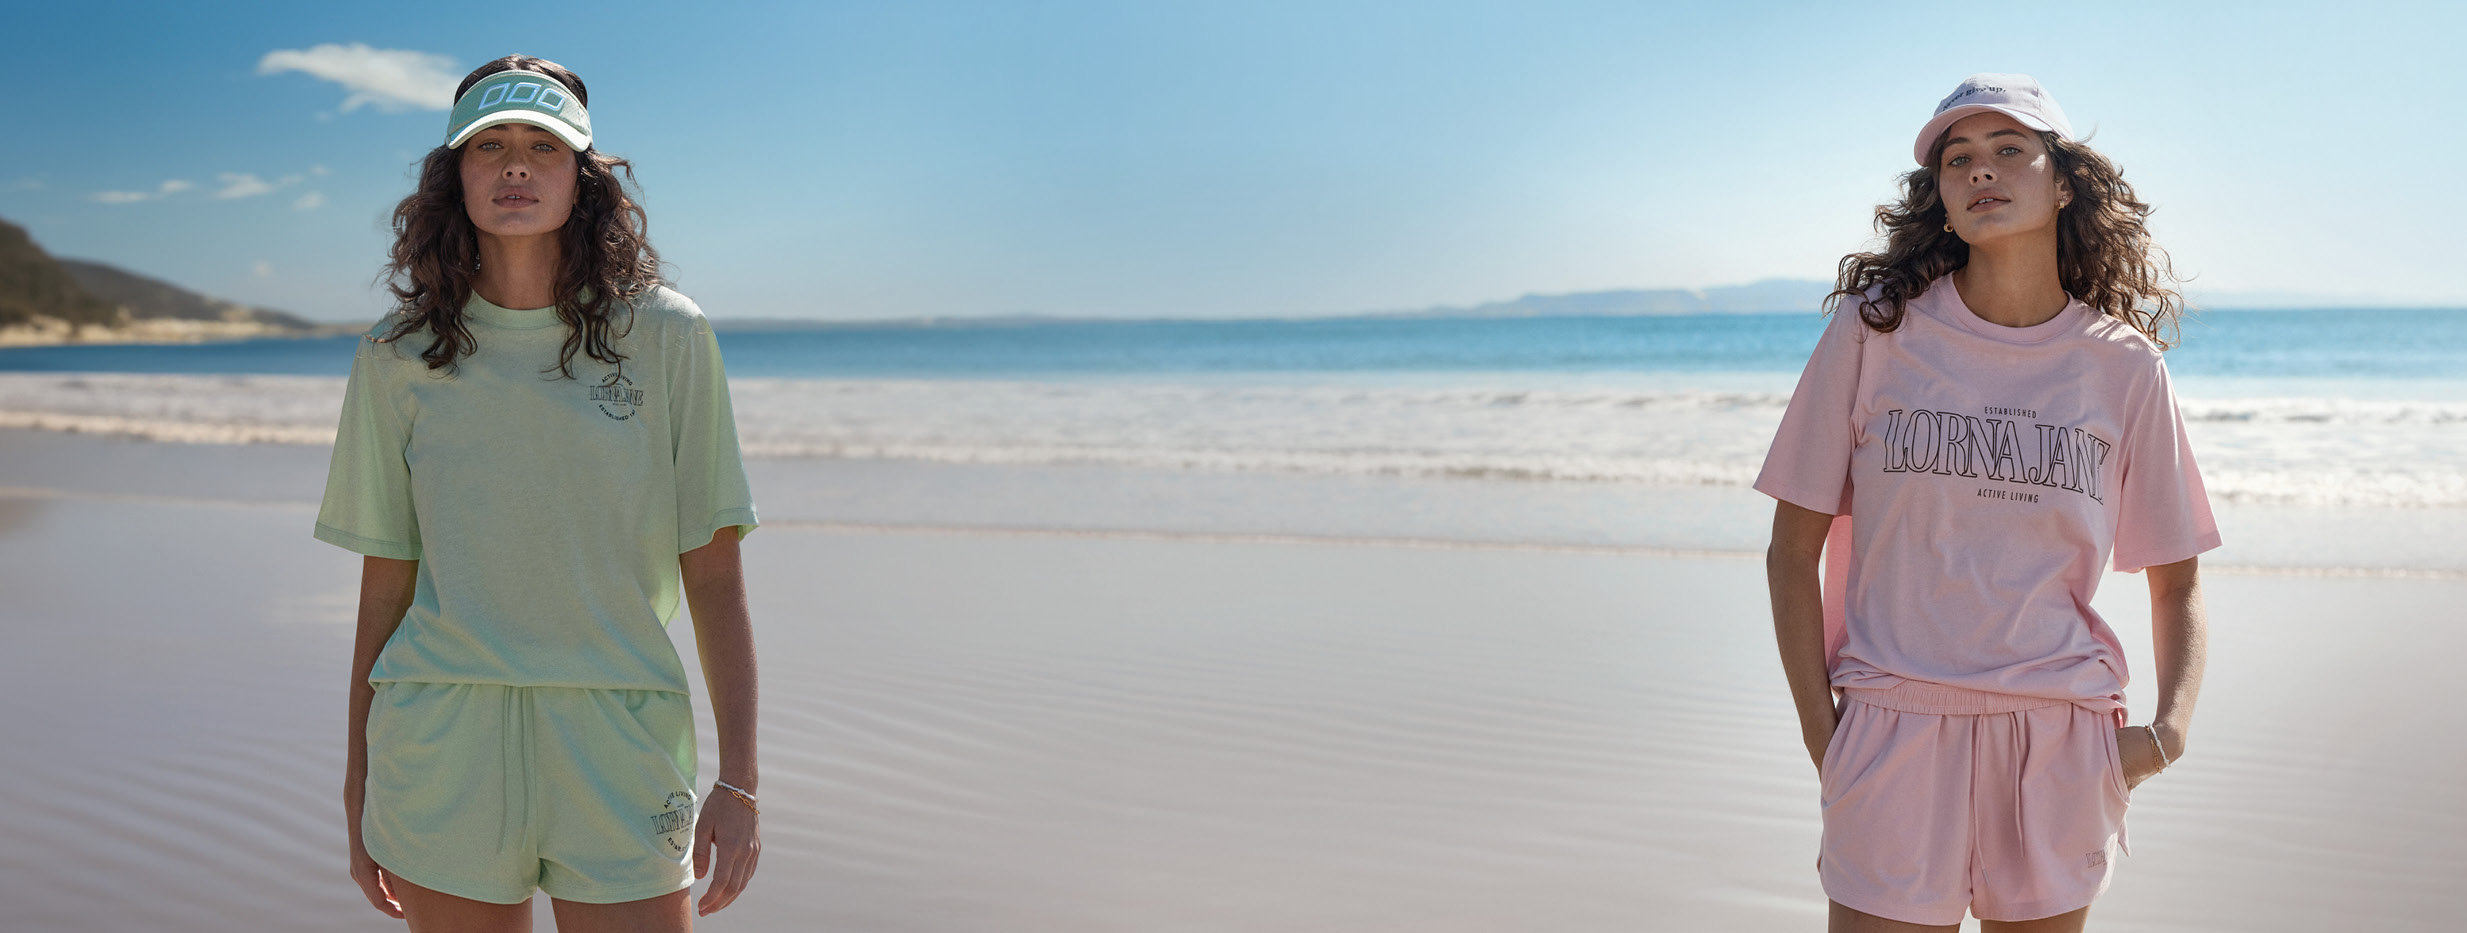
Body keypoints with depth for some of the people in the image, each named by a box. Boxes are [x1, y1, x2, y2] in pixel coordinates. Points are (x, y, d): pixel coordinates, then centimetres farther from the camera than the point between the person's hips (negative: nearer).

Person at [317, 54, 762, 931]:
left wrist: (738, 780, -5)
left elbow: (715, 578, -1)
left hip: (618, 752, -1)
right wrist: (360, 782, 10)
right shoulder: (400, 356, 4)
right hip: (442, 751, 1)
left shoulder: (665, 337, -1)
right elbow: (385, 584, 9)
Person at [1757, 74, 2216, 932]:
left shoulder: (2122, 365, 3)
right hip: (1894, 725, -2)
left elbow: (2176, 577, 12)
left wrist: (2171, 724, -3)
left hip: (2060, 742, 2)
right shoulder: (1876, 332, -2)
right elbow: (1793, 549, 1)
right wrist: (1821, 735, -5)